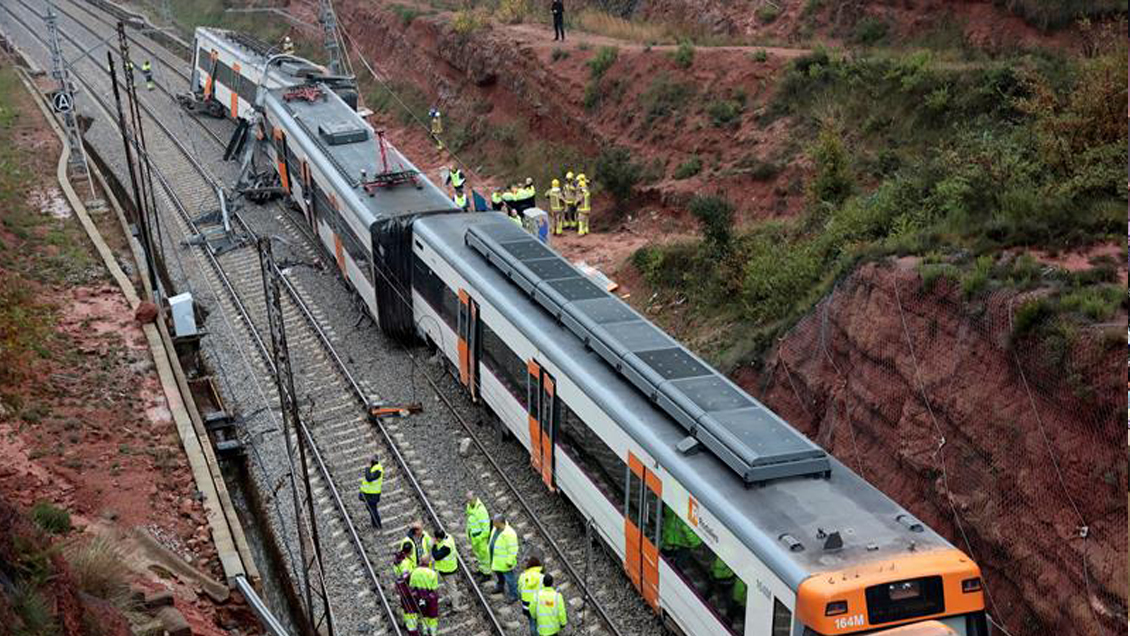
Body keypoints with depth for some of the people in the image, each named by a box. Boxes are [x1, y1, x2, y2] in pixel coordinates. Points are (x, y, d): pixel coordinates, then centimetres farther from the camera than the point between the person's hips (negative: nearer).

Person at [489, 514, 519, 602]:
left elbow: (513, 549, -26)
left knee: (509, 578, 7)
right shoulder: (496, 529, -6)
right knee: (498, 573, 29)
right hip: (496, 558, 9)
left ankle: (514, 595, 24)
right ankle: (500, 587, 54)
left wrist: (510, 561, -22)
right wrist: (491, 555, 19)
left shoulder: (509, 533, -33)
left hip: (505, 561, -9)